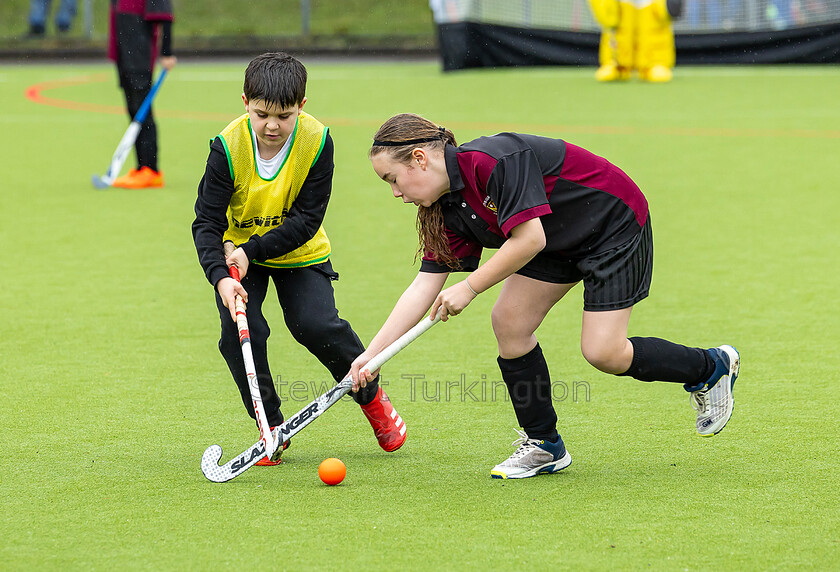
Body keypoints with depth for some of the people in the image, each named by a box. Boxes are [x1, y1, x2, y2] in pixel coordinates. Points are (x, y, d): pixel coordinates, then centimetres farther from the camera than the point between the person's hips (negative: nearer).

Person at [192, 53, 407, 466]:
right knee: (239, 330, -19)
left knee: (317, 326, -18)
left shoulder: (317, 141, -23)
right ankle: (271, 426, 1)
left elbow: (306, 219, -22)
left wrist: (253, 251, -30)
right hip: (240, 253, 1)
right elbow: (207, 222, -23)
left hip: (300, 253, -1)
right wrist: (221, 277, -39)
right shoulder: (228, 148, -24)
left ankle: (370, 396, 11)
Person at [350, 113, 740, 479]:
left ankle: (713, 368, 11)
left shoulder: (492, 161, -30)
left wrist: (469, 287, -23)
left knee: (603, 353, -13)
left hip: (616, 221, -9)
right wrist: (371, 355, -8)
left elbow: (529, 239, -33)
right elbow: (425, 285, -2)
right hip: (561, 244, 9)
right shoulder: (446, 210, -3)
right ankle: (543, 446, 9)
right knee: (509, 322, -5)